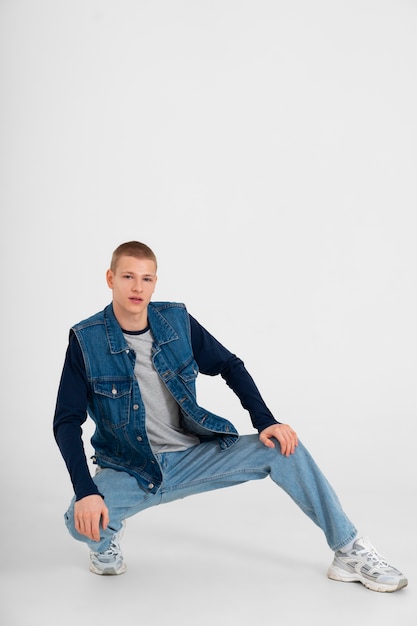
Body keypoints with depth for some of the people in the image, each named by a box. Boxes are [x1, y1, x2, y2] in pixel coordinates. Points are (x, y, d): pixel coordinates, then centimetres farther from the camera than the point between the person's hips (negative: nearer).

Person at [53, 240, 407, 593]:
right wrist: (85, 491, -26)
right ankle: (108, 537, 6)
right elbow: (67, 422, -13)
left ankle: (350, 552, 0)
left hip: (193, 457, 3)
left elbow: (230, 366, 6)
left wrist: (266, 422, -7)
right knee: (82, 520, -33)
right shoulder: (86, 340, -12)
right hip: (130, 471, -2)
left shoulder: (177, 321, -4)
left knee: (283, 447, -13)